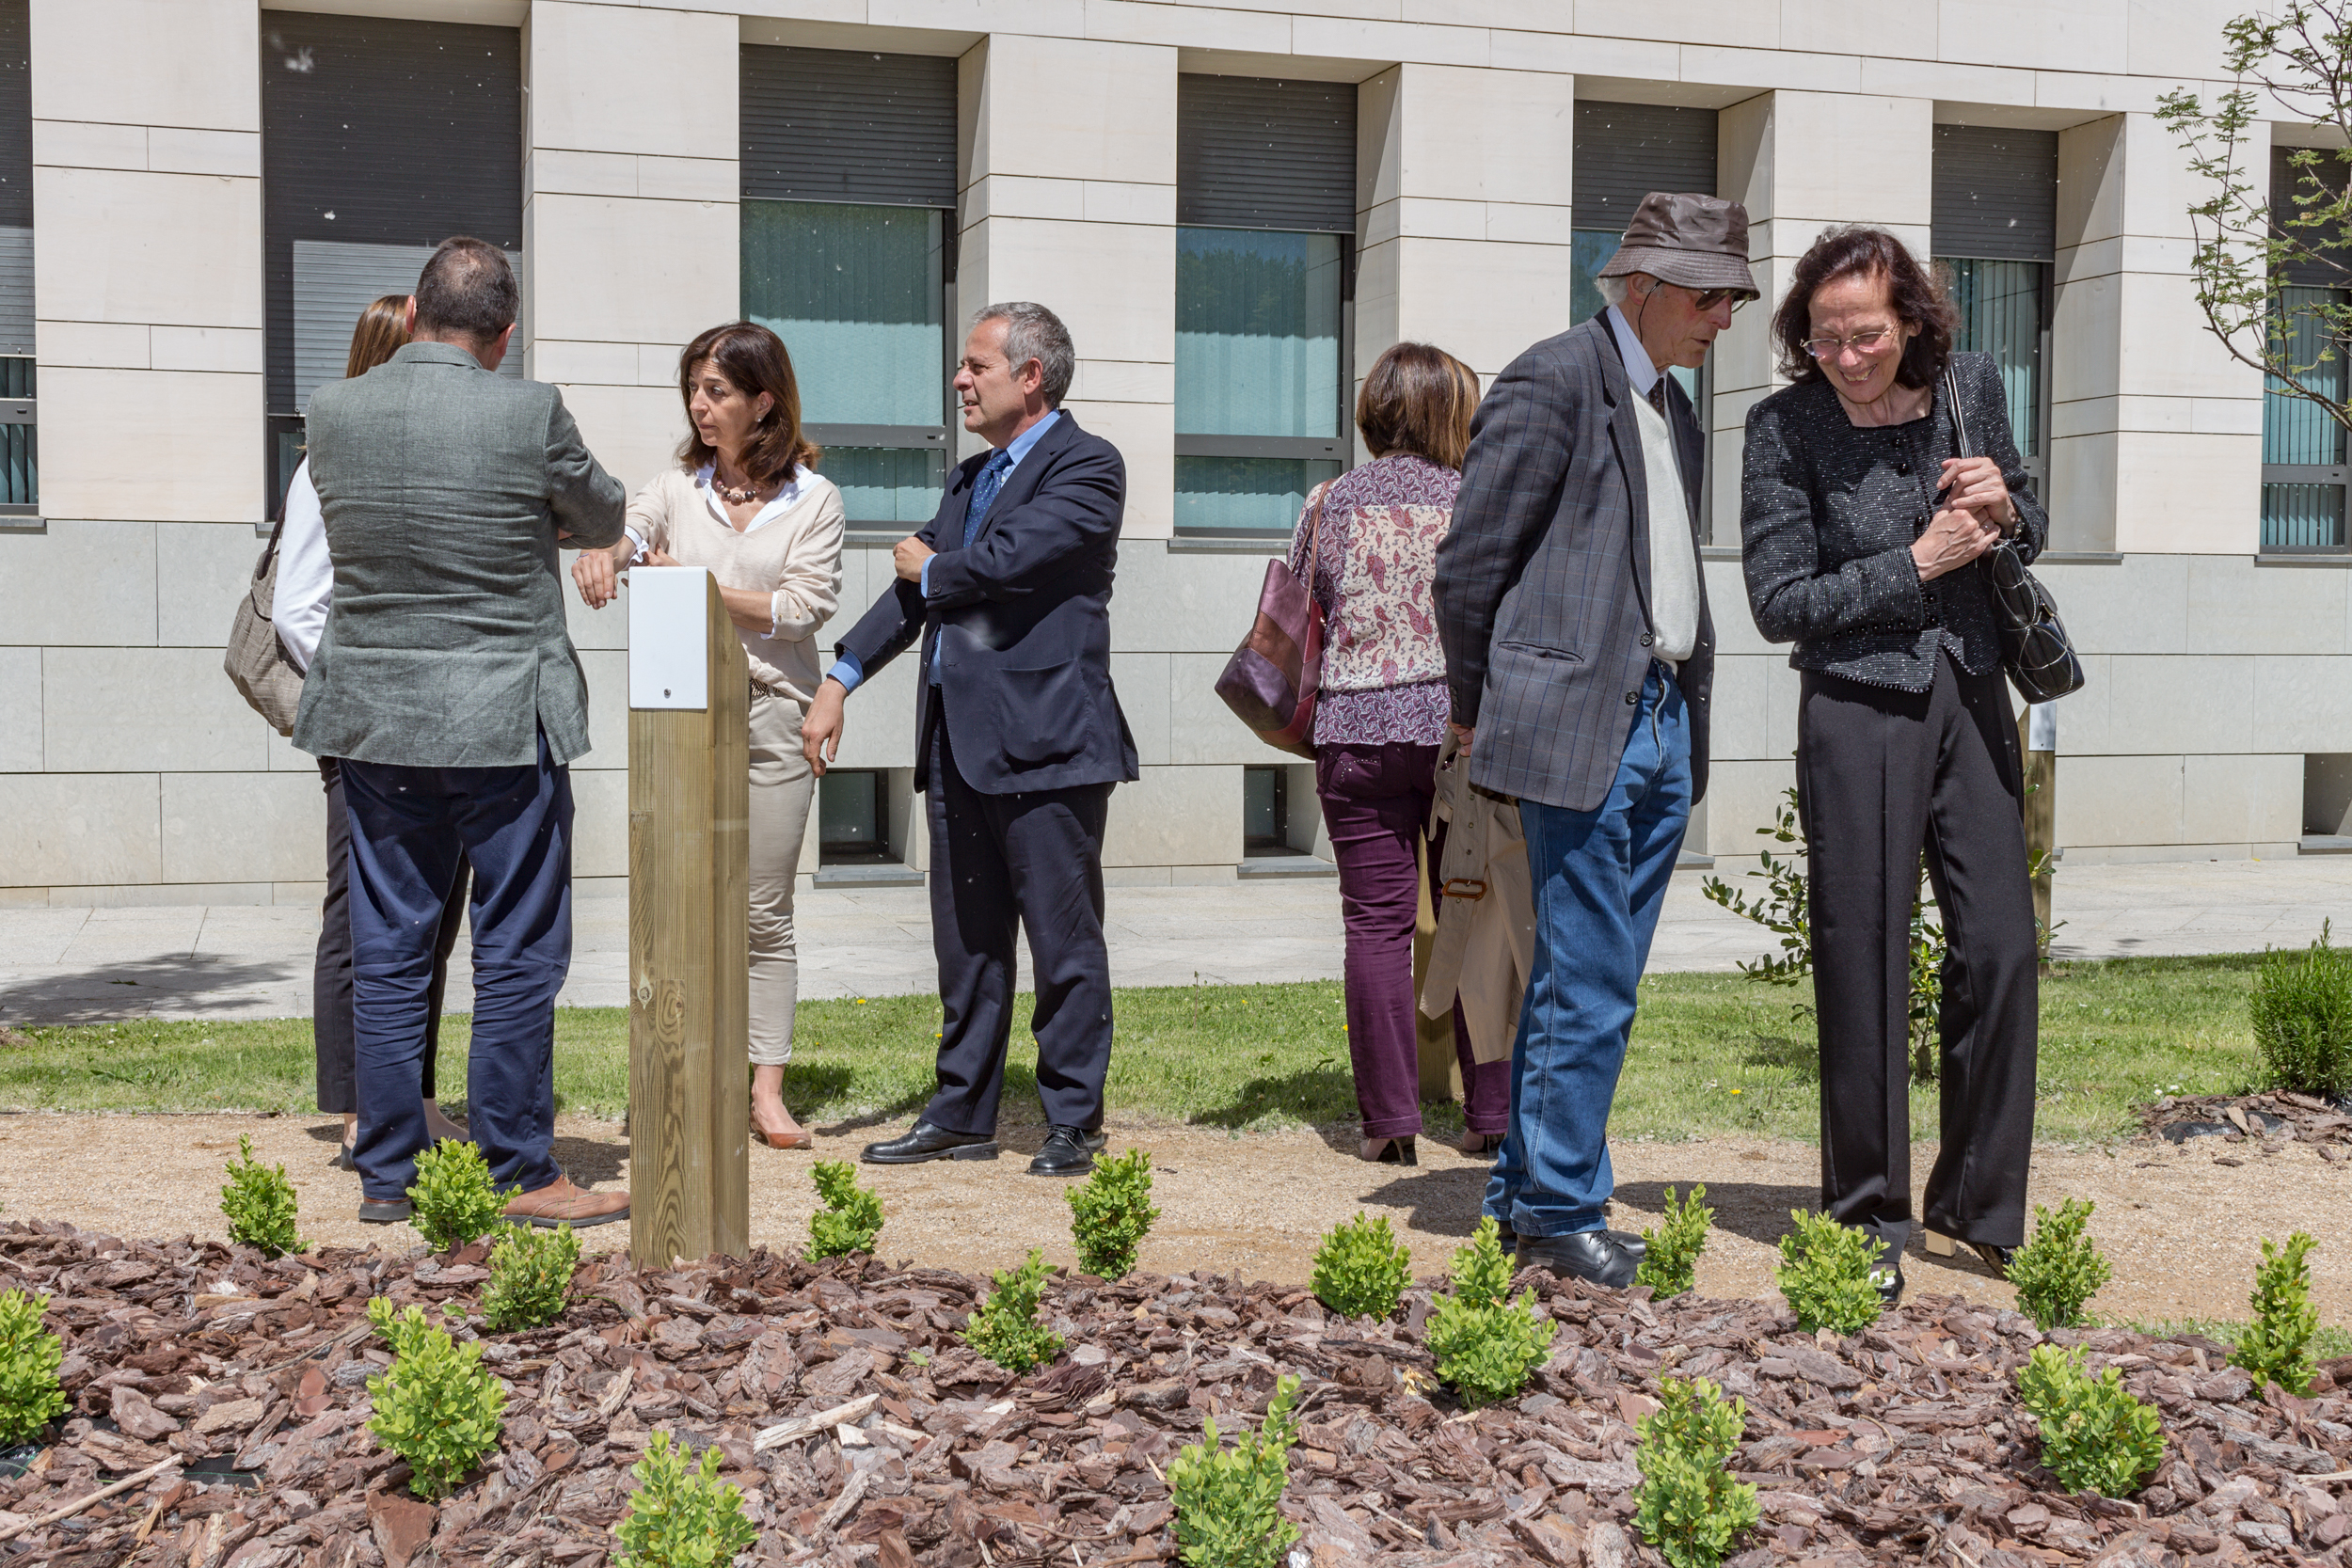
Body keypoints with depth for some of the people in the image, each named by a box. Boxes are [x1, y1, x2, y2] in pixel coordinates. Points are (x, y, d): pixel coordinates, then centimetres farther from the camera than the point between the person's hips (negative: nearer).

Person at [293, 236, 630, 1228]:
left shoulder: (331, 412, 0)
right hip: (504, 721, -4)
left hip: (373, 719, 4)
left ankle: (387, 1173, 18)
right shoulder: (530, 413, -12)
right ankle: (517, 1173, 10)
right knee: (519, 955, 4)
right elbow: (603, 523, 4)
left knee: (386, 952, 11)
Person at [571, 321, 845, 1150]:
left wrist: (703, 591, -11)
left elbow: (808, 606, -5)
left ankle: (767, 1089, 10)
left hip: (773, 717, -1)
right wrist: (599, 552, -32)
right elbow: (625, 532, -9)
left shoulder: (813, 498, 2)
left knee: (765, 911, 3)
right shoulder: (676, 486, 8)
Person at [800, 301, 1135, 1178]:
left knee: (1064, 944, 0)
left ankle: (1073, 1123, 10)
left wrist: (930, 568, 1)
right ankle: (962, 1114, 24)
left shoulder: (1086, 467, -7)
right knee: (965, 941, 14)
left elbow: (1002, 561, -19)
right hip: (957, 742, 8)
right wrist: (840, 679, 9)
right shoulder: (969, 479, 20)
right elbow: (918, 588, 18)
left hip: (1045, 741, -8)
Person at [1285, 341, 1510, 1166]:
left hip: (1357, 730, 1)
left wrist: (1305, 720, 22)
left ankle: (1388, 1121, 5)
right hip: (1464, 727, 0)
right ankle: (1492, 1114, 12)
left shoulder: (1328, 504, 5)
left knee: (1377, 926, 4)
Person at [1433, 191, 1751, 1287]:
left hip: (1663, 724, 8)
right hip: (1578, 725, -8)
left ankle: (1523, 1193, 22)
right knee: (1588, 990, -5)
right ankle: (1561, 1213, 6)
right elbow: (1469, 563, -9)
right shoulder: (1554, 381, -7)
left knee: (1583, 984, 12)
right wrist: (1480, 710, -2)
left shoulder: (1673, 409, 19)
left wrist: (1687, 703, 15)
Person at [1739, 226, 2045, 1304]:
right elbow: (1780, 602, -8)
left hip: (1971, 697, 4)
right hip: (1859, 706, -4)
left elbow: (2029, 534, 17)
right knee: (1864, 963, 0)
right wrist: (1917, 564, -12)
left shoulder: (1972, 386, 4)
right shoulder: (1785, 425, -7)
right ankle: (1869, 1218, 14)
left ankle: (1978, 1202, 20)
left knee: (2001, 947, 3)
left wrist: (2006, 508, -6)